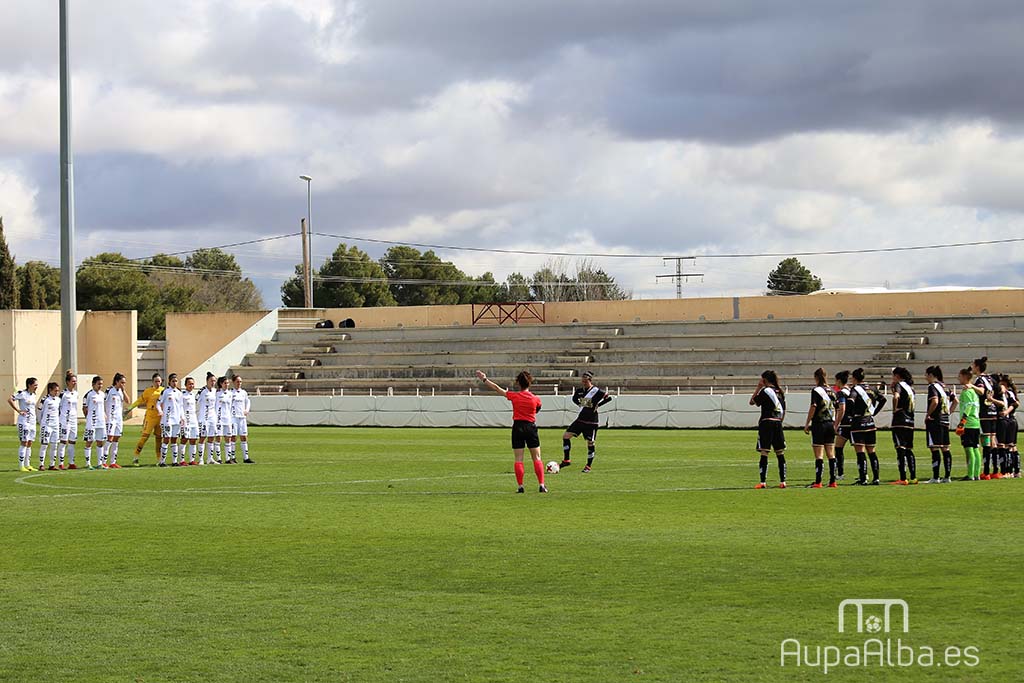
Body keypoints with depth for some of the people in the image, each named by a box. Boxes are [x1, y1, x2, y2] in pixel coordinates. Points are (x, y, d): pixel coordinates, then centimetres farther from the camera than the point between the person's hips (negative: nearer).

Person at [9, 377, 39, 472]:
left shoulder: (33, 395, 11)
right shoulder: (22, 394, -12)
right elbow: (10, 400, -16)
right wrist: (18, 410, -16)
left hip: (32, 421, 8)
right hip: (24, 421, -8)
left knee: (29, 443, 10)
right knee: (24, 443, -7)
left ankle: (28, 465, 15)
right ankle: (21, 465, -4)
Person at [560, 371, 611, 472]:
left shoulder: (596, 391, -12)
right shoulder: (579, 390, 4)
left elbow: (608, 398, -7)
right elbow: (574, 398, 24)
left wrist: (598, 405, -9)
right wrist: (580, 405, 8)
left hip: (591, 422, -6)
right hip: (580, 419, 6)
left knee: (590, 443, 0)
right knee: (566, 436, -4)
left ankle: (589, 466, 15)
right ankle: (567, 460, 6)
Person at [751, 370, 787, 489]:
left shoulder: (765, 391, -7)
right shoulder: (780, 392, 13)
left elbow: (752, 402, 2)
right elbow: (784, 411, 16)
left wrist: (758, 388, 6)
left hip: (766, 423, -6)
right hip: (778, 424, 6)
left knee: (764, 454, -6)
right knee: (780, 454, 8)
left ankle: (763, 482, -10)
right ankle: (782, 481, 6)